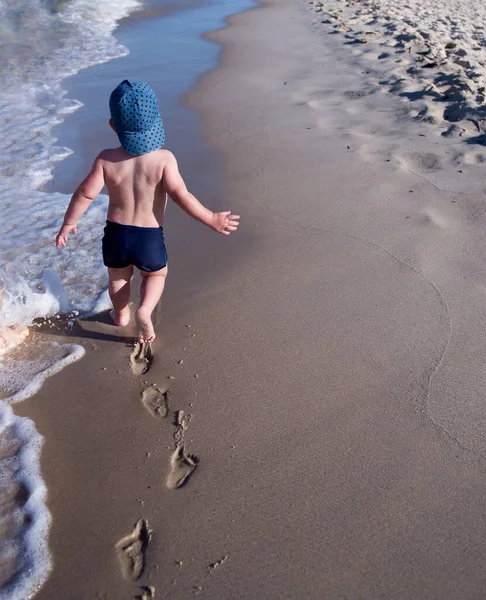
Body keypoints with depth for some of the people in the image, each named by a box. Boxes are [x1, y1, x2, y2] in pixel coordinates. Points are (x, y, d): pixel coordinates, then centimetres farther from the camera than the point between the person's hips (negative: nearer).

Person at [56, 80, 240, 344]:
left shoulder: (106, 159, -12)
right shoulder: (164, 159, -19)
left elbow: (85, 194, -9)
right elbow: (181, 196, -24)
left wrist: (68, 224, 5)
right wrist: (212, 220, -14)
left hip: (115, 233, 2)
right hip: (150, 237, -2)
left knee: (118, 276, 30)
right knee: (156, 274, 27)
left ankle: (121, 314, 49)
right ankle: (145, 310, 3)